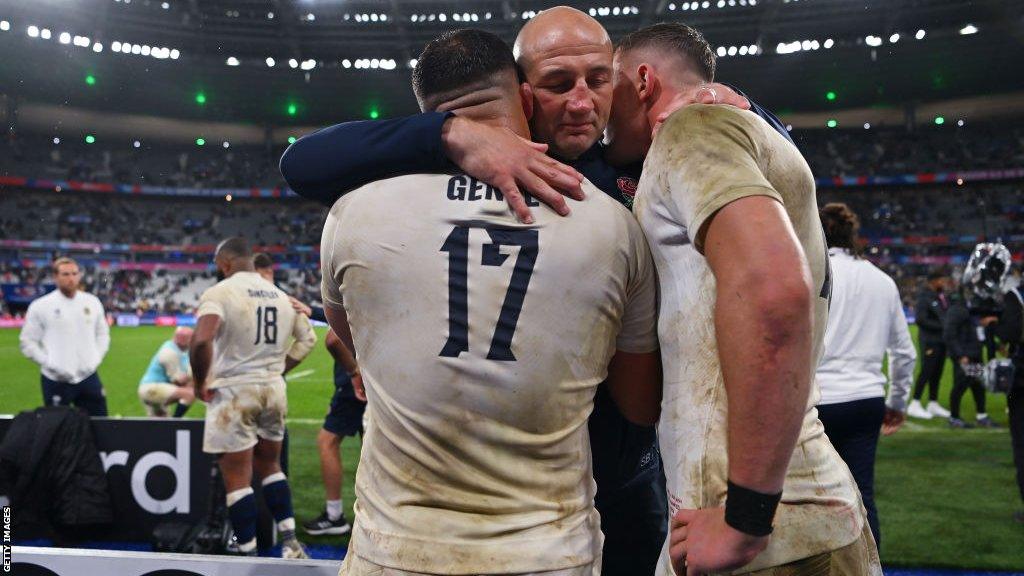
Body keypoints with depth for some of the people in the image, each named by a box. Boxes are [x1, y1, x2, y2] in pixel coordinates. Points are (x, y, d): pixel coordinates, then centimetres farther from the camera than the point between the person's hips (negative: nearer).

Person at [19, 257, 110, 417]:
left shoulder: (92, 302, 7)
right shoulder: (40, 306, -5)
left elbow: (102, 334, 16)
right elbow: (28, 342, -3)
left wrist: (96, 359, 3)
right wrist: (49, 363, -12)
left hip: (89, 377, 3)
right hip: (56, 381, -3)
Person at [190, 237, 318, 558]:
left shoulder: (219, 293, -11)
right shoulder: (280, 295, 10)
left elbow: (202, 341, -27)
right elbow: (307, 339, 17)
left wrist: (200, 383, -12)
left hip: (234, 391, -6)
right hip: (274, 389, 6)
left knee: (238, 478, 3)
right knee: (269, 465, 22)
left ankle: (249, 554, 9)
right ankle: (290, 542, 18)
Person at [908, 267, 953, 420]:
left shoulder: (942, 295, 11)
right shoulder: (925, 297, -13)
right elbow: (920, 319, -18)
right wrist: (941, 326, -16)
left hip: (941, 340, 8)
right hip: (930, 340, -8)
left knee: (937, 372, 12)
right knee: (926, 371, -6)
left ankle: (933, 404, 21)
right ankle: (915, 405, 0)